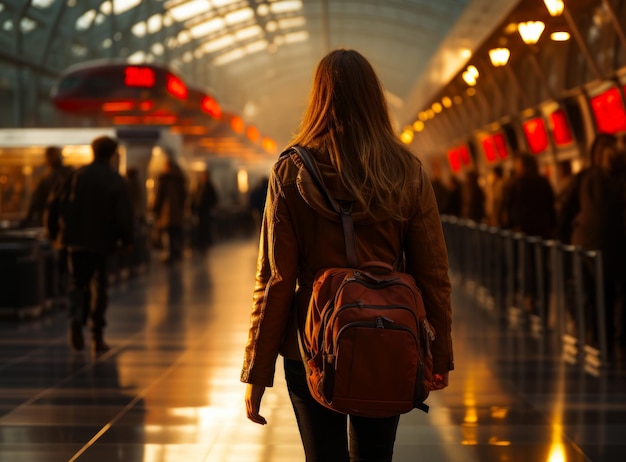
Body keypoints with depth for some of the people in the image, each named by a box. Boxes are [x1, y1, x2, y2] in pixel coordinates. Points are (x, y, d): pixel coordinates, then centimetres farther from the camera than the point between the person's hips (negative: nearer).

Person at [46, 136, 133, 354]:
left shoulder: (77, 175, 0)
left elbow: (56, 204, 2)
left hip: (76, 238, 2)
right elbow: (124, 214, -11)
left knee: (78, 283, 14)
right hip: (102, 241, -1)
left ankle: (76, 320, -12)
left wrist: (53, 229, 14)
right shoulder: (116, 181, -6)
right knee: (99, 287, 8)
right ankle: (97, 337, 9)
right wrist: (126, 239, 2)